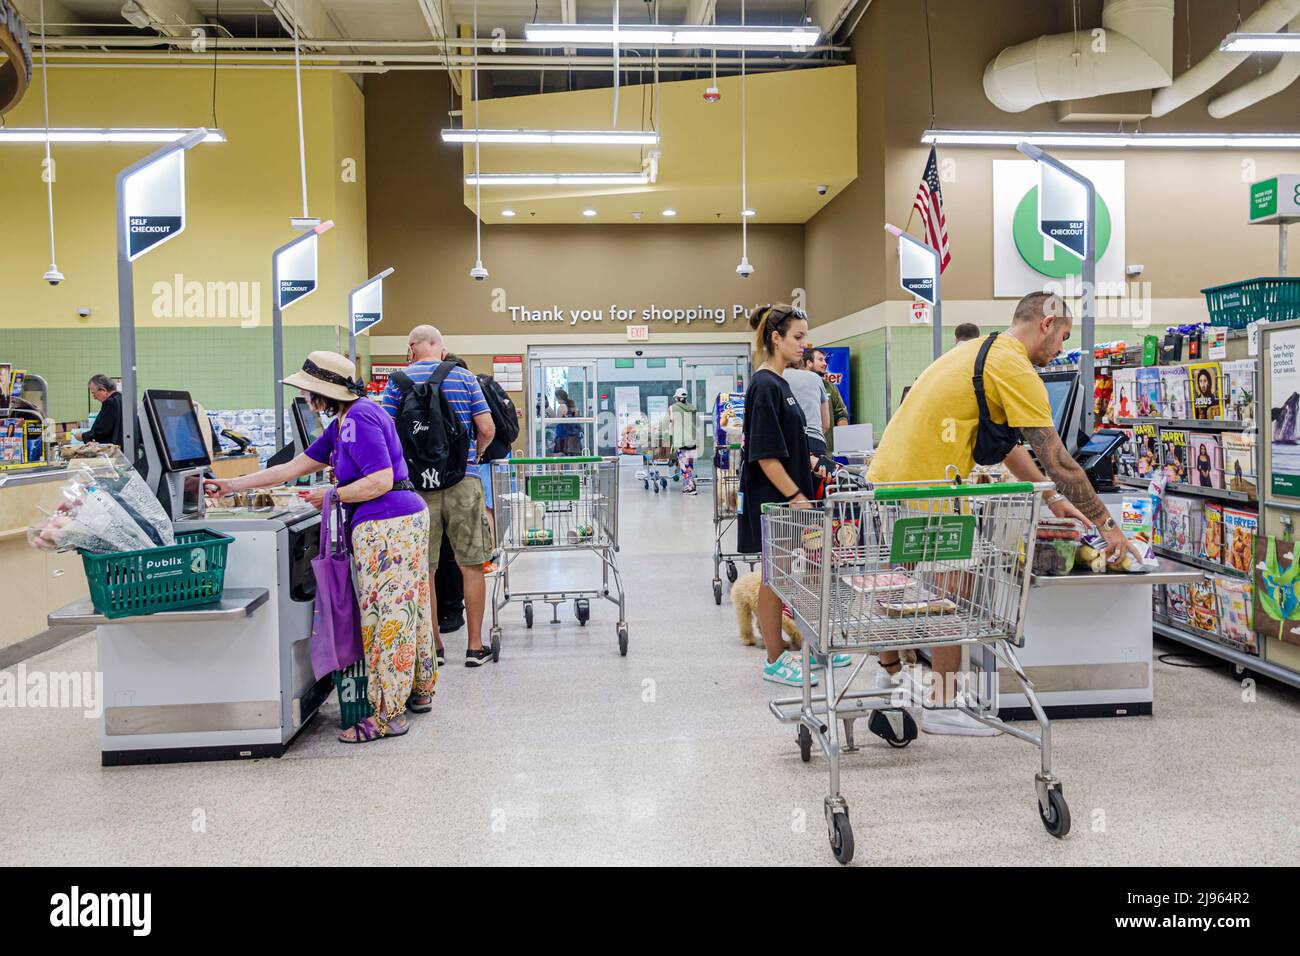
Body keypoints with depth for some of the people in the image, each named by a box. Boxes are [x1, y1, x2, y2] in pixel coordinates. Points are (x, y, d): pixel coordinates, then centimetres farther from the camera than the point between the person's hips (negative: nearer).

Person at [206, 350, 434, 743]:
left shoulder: (359, 418, -14)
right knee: (407, 608, 17)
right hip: (406, 518, 11)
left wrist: (330, 495, -9)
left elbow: (380, 482, -21)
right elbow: (293, 467, 22)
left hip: (386, 525, -11)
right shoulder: (341, 424, 18)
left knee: (384, 615, -6)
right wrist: (233, 485, 24)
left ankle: (388, 714, 1)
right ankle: (419, 692, 29)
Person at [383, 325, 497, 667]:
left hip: (417, 484, 0)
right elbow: (487, 428, -2)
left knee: (423, 569, 10)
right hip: (462, 484, 0)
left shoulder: (397, 382, 2)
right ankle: (475, 646, 11)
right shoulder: (464, 377, 4)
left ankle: (433, 646, 18)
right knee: (472, 565, 7)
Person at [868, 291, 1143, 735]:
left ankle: (890, 675, 39)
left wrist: (1052, 499, 23)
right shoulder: (1015, 369, -12)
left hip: (886, 477, 10)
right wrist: (1106, 523, -3)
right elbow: (1057, 459, -12)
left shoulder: (978, 351, 20)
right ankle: (942, 707, 11)